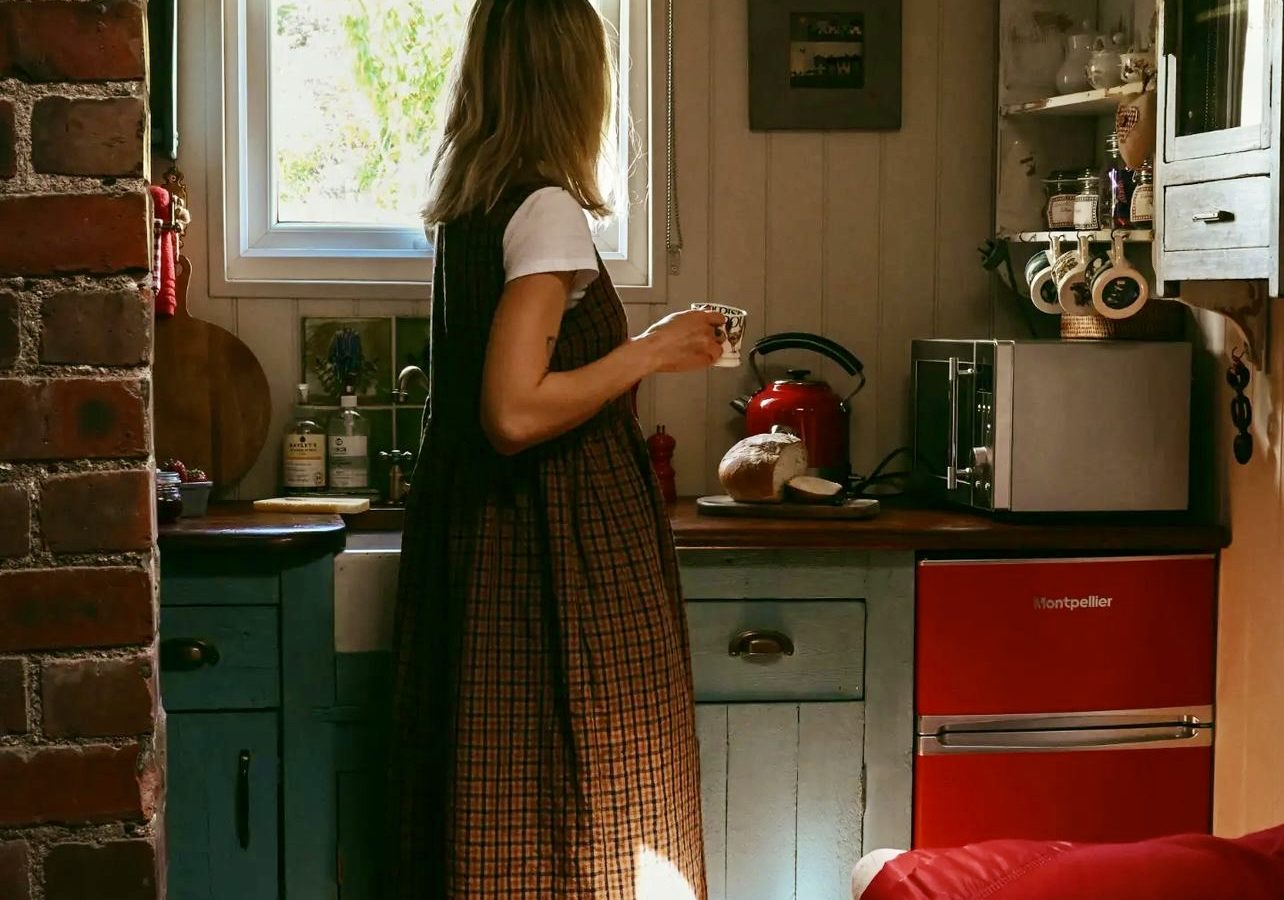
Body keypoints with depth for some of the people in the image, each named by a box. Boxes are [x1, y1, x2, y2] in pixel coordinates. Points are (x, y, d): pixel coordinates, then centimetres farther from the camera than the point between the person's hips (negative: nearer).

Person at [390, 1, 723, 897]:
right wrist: (649, 351, -13)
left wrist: (646, 351, 26)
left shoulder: (468, 208, 10)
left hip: (485, 537, 9)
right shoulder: (549, 210, -15)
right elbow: (516, 411, -23)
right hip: (566, 553, -9)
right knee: (593, 814, 0)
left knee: (501, 807, 14)